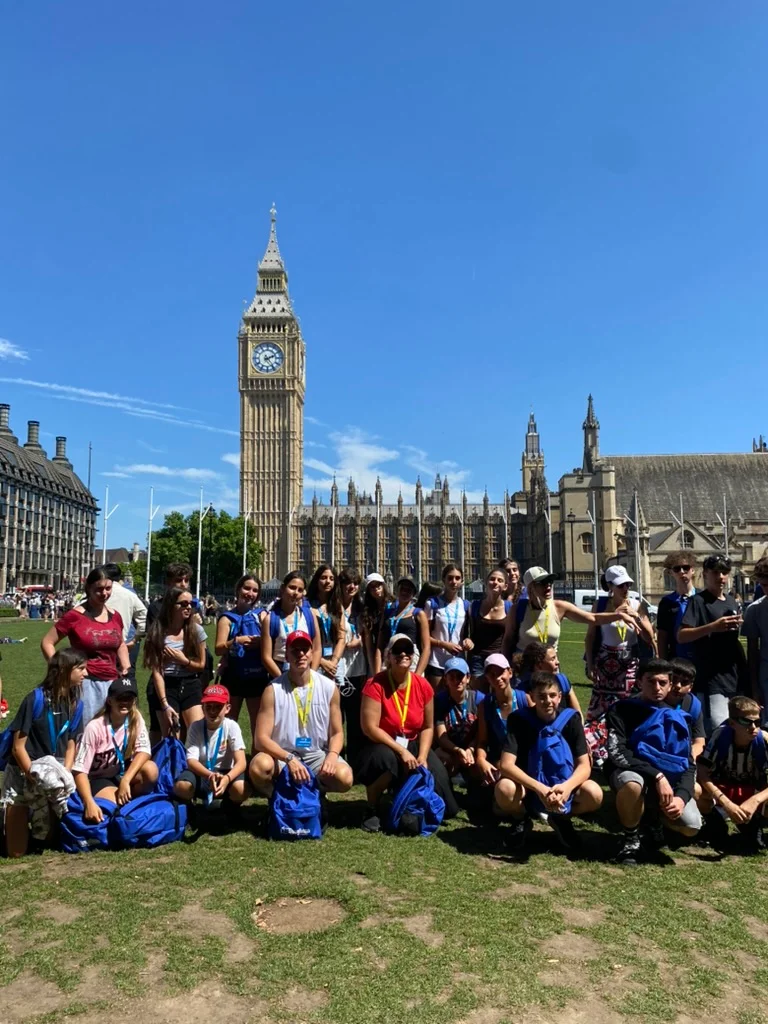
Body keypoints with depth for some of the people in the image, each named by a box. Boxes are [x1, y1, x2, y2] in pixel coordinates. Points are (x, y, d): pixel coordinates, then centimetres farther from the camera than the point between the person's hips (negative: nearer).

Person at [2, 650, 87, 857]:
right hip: (23, 777, -5)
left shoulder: (73, 702, -1)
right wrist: (37, 780, -17)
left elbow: (71, 746, 3)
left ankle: (31, 817, 29)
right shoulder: (35, 700, -19)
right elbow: (18, 747, -16)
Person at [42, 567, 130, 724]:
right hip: (85, 683, -5)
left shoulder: (115, 616, 8)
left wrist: (126, 667, 10)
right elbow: (47, 643, -3)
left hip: (111, 683, 5)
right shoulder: (75, 616, -8)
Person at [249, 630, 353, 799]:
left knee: (344, 777, -29)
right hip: (282, 755, -2)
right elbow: (262, 738, -13)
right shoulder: (273, 690, -10)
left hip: (317, 755, 2)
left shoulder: (329, 687, -3)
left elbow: (337, 732, 4)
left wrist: (332, 755, -18)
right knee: (259, 767, -35)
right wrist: (289, 758, -29)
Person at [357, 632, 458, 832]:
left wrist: (422, 757, -13)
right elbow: (370, 728, -22)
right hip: (384, 746, -4)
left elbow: (428, 727, 2)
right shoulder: (375, 684, -17)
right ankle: (372, 810, -11)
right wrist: (401, 751, -25)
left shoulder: (423, 685, -4)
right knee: (384, 758, -42)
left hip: (414, 745, 4)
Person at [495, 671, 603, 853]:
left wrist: (567, 787, -36)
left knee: (594, 794, -28)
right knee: (504, 790, -34)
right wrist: (539, 789, -37)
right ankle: (521, 821, 3)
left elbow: (584, 766, -14)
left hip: (563, 787, 2)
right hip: (528, 788, -1)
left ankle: (560, 819, 6)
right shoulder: (519, 719, -16)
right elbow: (506, 765, -24)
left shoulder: (571, 719, -10)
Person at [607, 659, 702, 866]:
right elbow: (616, 753, -17)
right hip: (633, 773, -4)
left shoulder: (677, 718, 7)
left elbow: (689, 765, 4)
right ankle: (631, 839, -10)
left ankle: (657, 816, 17)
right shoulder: (621, 710, -6)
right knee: (632, 784, -39)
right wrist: (656, 775, -27)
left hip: (670, 779, 4)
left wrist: (681, 796, -15)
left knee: (691, 826, -22)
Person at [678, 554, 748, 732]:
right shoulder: (698, 601, -5)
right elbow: (681, 636, -15)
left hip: (736, 677, 7)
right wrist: (712, 627, -24)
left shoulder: (731, 602, 17)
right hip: (712, 680, -7)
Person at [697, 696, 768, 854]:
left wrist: (755, 801, -42)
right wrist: (726, 803, -42)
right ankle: (716, 825, 0)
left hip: (753, 792, 1)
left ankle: (753, 827, 4)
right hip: (722, 788, -1)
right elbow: (702, 772, -30)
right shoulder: (721, 735, -26)